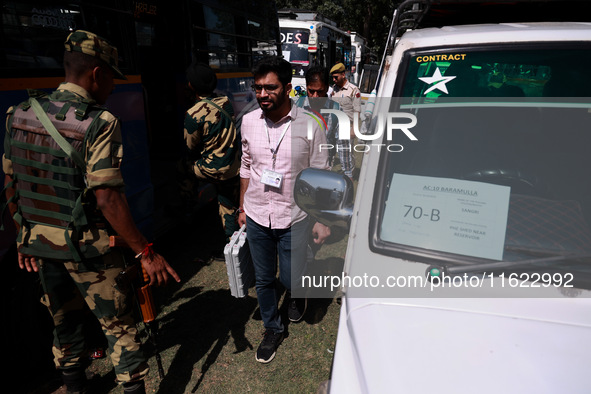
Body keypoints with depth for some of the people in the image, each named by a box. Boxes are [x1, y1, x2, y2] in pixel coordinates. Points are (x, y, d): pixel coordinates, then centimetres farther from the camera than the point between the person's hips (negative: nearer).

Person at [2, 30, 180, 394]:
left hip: (39, 242, 7)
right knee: (120, 326, 8)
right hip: (86, 246, -7)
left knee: (64, 322, 24)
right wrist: (147, 252, -19)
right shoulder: (100, 122, -18)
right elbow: (107, 199, -24)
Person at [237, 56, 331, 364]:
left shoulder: (309, 125, -13)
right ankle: (272, 329, 39)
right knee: (263, 281, 15)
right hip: (257, 217, 3)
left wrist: (322, 220, -5)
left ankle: (296, 293, 48)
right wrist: (243, 207, 13)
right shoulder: (248, 121, -2)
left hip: (293, 219, -3)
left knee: (290, 278, 9)